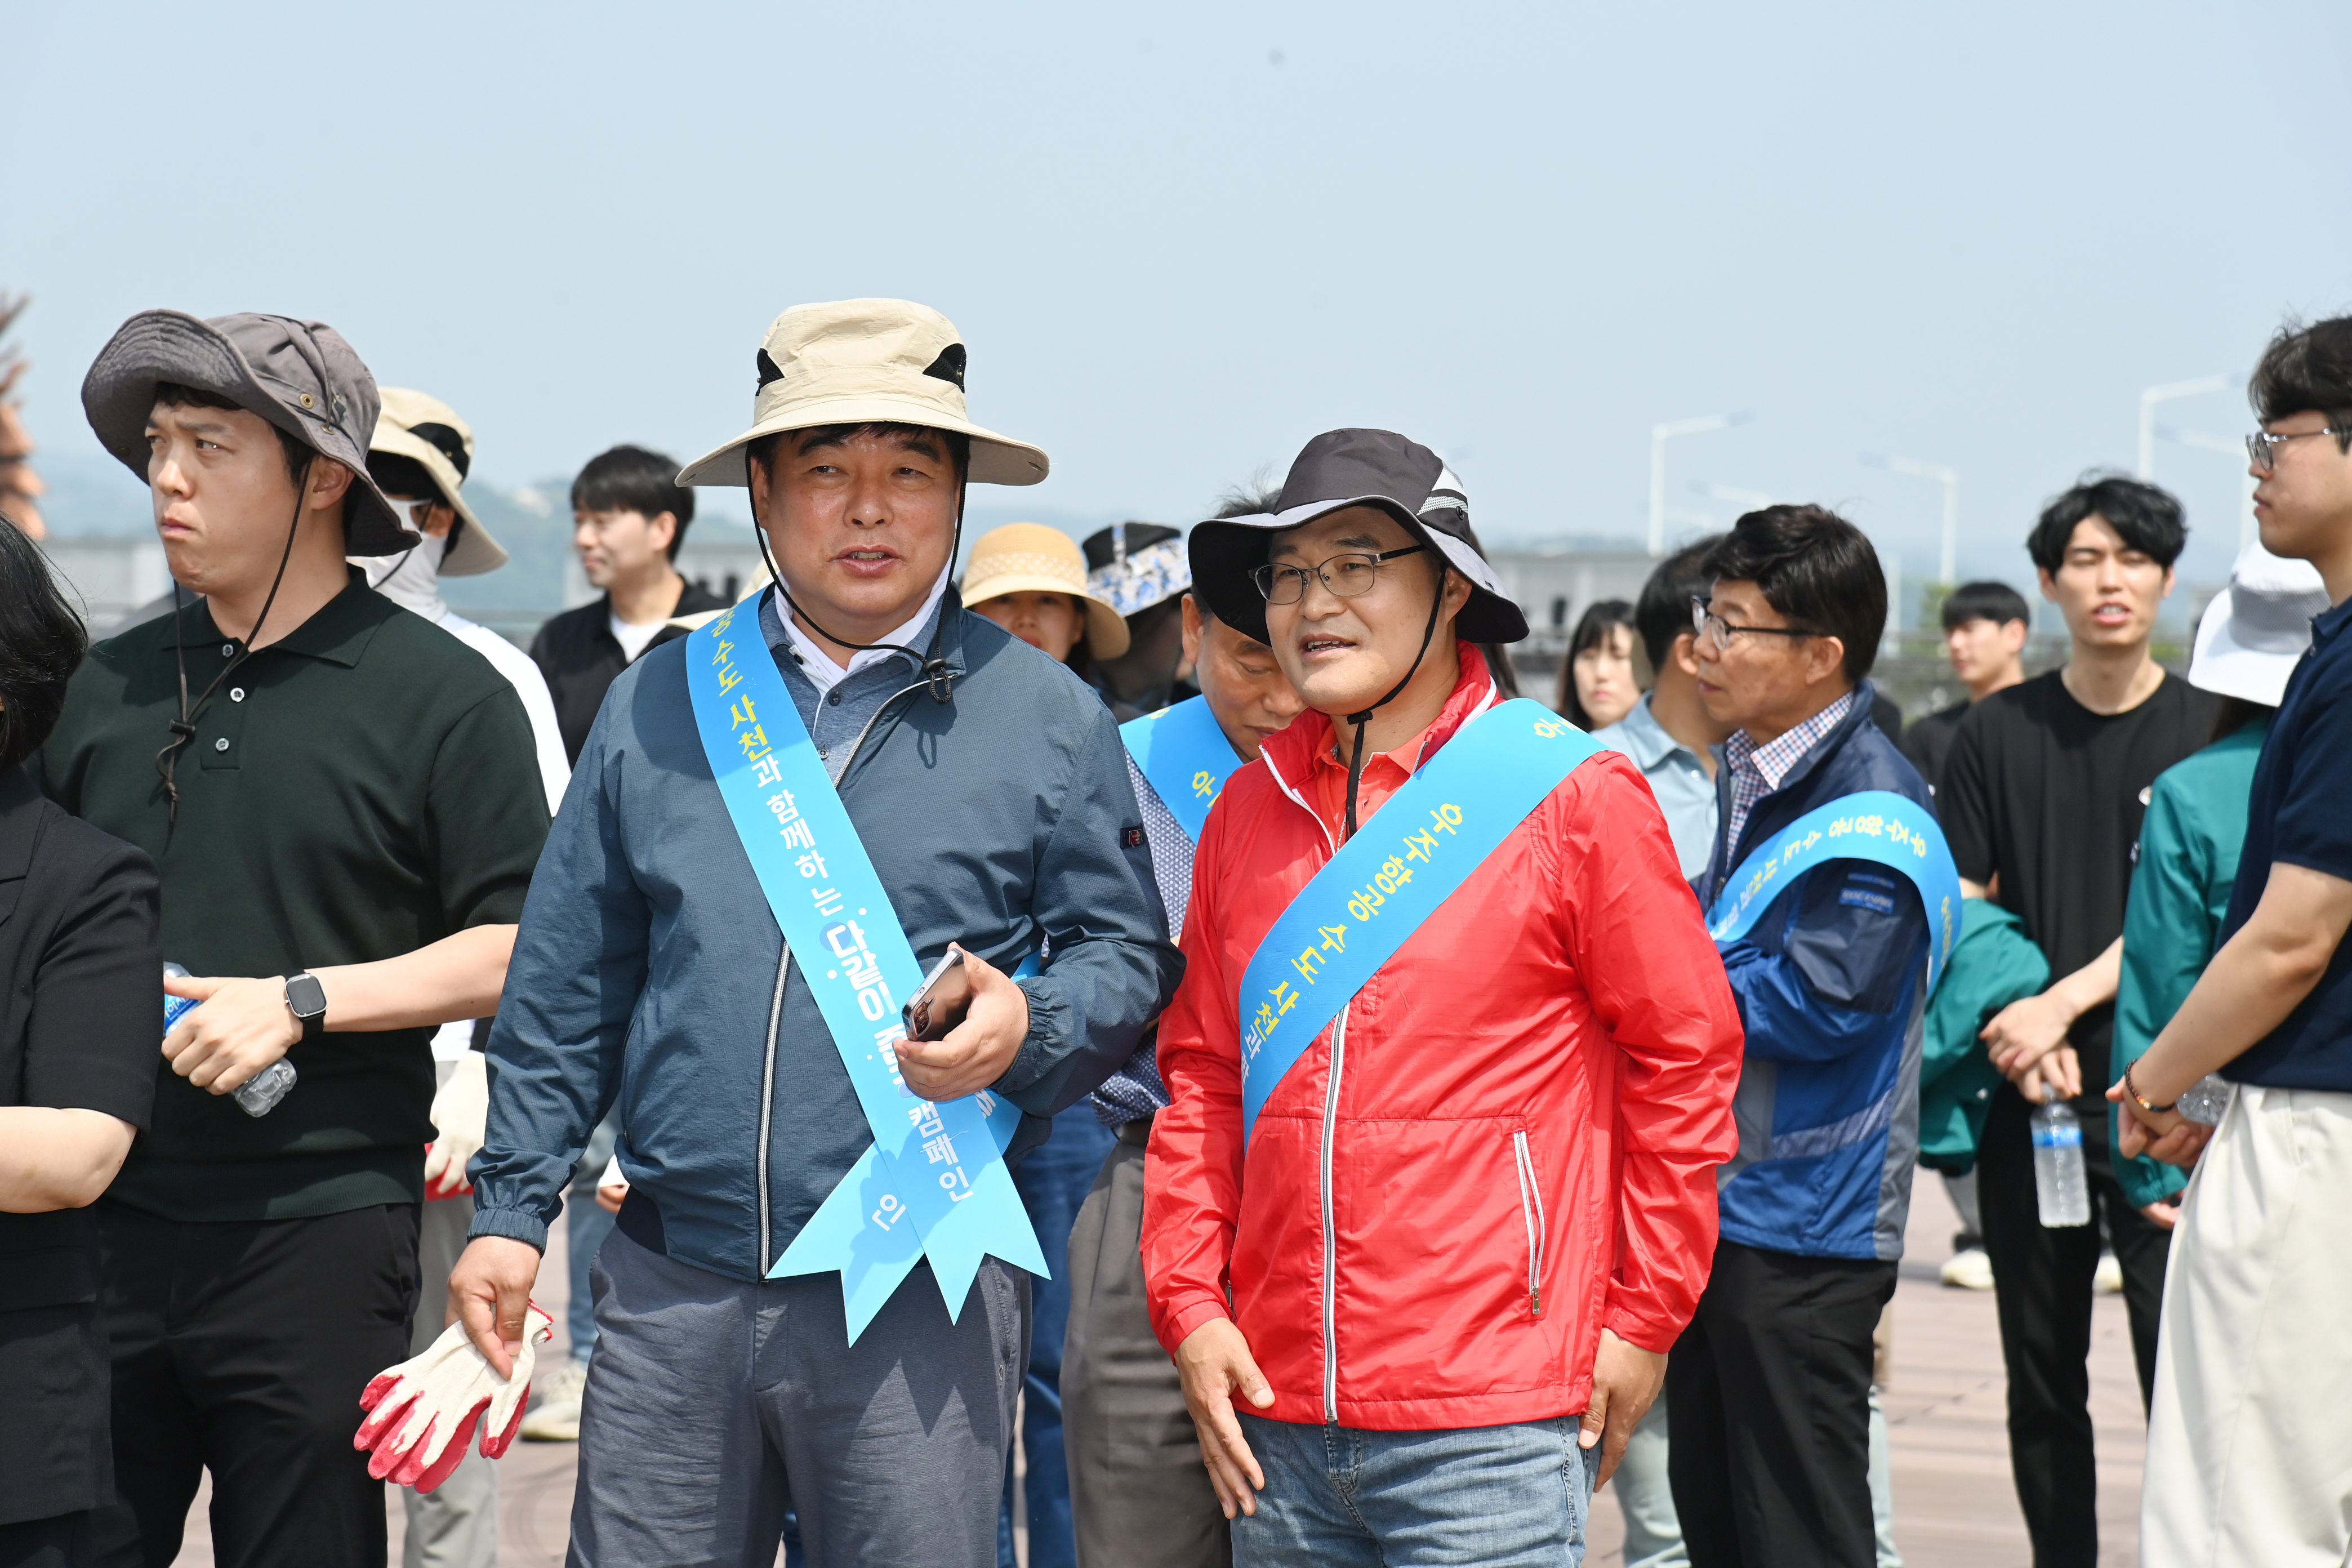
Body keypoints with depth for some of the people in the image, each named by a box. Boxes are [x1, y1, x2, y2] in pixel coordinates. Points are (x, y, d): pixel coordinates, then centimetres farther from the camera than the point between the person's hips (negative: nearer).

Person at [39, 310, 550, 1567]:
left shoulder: (442, 696, -3)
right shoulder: (105, 685, 11)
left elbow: (523, 950, -7)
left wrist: (301, 1001, -15)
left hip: (321, 1234, -4)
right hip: (103, 1220, 4)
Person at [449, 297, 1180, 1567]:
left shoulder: (1050, 721, 4)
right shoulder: (660, 706, 10)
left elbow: (1126, 953, 7)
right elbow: (567, 985, 13)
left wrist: (1027, 1028, -14)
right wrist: (512, 1207, 9)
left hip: (918, 1293, -2)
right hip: (671, 1284, 2)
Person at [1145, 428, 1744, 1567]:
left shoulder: (1574, 797, -4)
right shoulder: (1249, 810, 9)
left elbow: (1686, 1057, -1)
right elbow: (1203, 1071, 14)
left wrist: (1644, 1320, -1)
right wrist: (1191, 1305, 5)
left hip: (1489, 1427, -4)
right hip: (1274, 1411, 5)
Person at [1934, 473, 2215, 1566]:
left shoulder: (2207, 730, 1)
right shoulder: (1998, 734, 8)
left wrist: (2060, 1007, -16)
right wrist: (2018, 1037, -9)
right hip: (2027, 1094, 3)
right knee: (2041, 1380, 9)